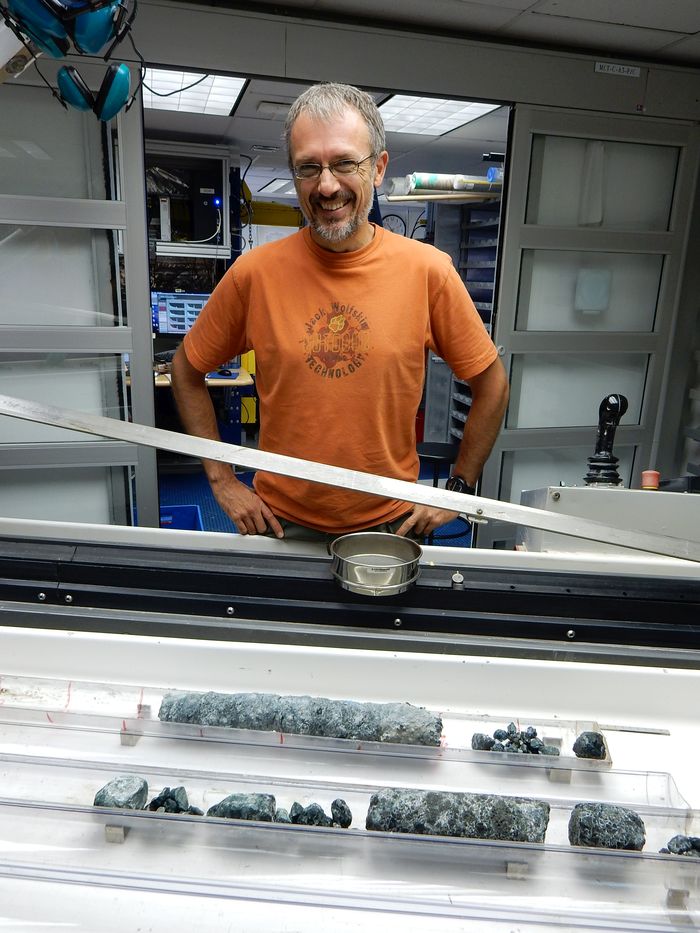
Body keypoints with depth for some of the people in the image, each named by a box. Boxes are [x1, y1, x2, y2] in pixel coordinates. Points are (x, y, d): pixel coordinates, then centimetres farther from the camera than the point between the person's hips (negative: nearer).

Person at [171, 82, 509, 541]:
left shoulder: (428, 270, -11)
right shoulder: (254, 273, -10)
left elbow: (492, 384, -1)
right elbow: (187, 371, 3)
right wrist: (222, 480, -1)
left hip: (392, 522, 0)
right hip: (282, 523, 1)